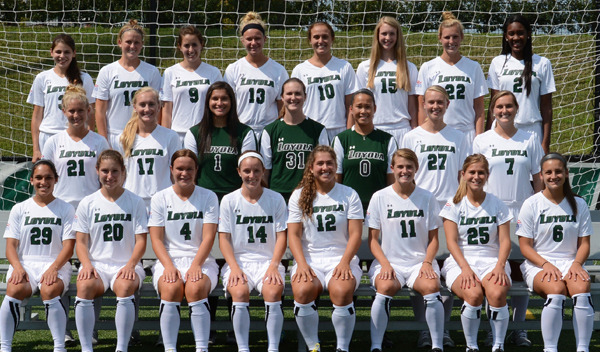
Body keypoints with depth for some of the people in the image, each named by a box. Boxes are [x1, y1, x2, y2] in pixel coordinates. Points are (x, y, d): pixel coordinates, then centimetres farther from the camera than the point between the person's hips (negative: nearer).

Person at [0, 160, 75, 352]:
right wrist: (18, 268, -15)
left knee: (49, 291, -36)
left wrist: (53, 269, -18)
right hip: (24, 263, 1)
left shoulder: (65, 209, 9)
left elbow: (68, 247, 0)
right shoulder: (19, 209, 14)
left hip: (56, 265, -1)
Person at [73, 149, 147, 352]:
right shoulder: (87, 203, 10)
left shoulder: (135, 202, 6)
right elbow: (81, 242, 7)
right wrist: (87, 265, -13)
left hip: (126, 265, -1)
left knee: (125, 286, -35)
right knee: (84, 286, -32)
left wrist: (130, 265, -16)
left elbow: (141, 241, 2)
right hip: (96, 264, 1)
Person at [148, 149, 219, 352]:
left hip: (200, 261, 0)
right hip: (169, 260, 1)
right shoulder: (160, 198, 9)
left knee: (196, 288, -33)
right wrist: (169, 266, -15)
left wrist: (196, 265, -16)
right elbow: (156, 239, 2)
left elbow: (208, 237, -1)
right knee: (171, 288, -33)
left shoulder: (208, 197, 8)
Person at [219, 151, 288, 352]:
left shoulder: (275, 199, 7)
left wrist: (273, 266, -12)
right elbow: (224, 238, 2)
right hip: (238, 261, 0)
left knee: (273, 291, -31)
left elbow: (281, 236, 3)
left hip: (268, 261, 0)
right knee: (239, 292, -32)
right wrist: (234, 267, -13)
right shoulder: (229, 200, 6)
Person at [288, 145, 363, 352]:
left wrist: (344, 262, -15)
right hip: (309, 259, 1)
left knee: (342, 291, -34)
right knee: (302, 290, -32)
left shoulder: (349, 195, 8)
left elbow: (355, 234, 1)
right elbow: (293, 235, 4)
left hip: (341, 259, -1)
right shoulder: (299, 196, 10)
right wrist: (302, 264, -13)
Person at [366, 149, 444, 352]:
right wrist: (385, 264, -11)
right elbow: (373, 239, 4)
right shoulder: (380, 197, 5)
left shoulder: (427, 198, 7)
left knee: (431, 286, -31)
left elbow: (433, 239, 9)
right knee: (386, 287, -33)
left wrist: (427, 263, -8)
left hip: (420, 261, 1)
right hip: (389, 261, -1)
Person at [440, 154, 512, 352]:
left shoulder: (497, 205, 11)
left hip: (492, 261, 1)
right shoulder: (454, 204, 7)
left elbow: (505, 240, 5)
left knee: (497, 293, -33)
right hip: (461, 262, -1)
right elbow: (451, 241, -2)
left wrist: (500, 266, -14)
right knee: (473, 294, -34)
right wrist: (465, 268, -17)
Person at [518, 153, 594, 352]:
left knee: (581, 288, -32)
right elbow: (525, 246, -1)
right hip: (538, 265, -2)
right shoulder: (531, 204, 2)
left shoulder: (578, 205, 10)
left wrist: (577, 263, -10)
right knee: (556, 289, -35)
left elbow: (584, 243, 11)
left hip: (570, 263, 2)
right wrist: (546, 264, -17)